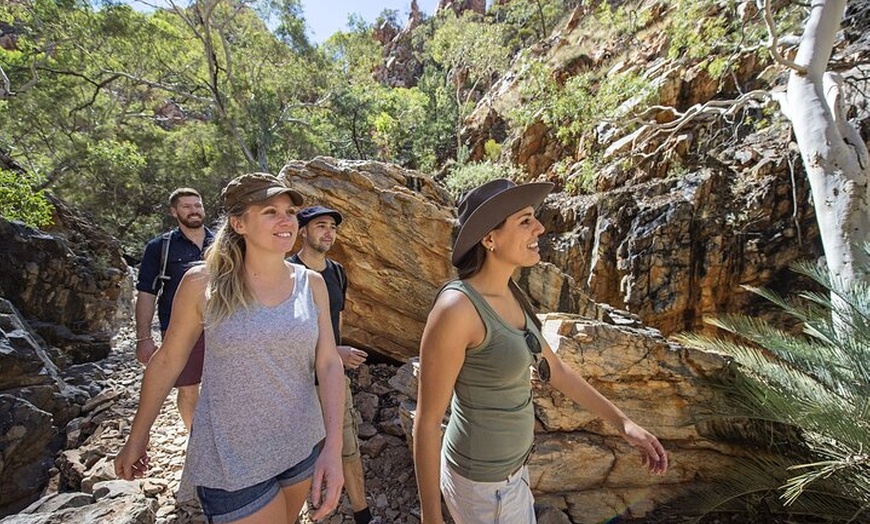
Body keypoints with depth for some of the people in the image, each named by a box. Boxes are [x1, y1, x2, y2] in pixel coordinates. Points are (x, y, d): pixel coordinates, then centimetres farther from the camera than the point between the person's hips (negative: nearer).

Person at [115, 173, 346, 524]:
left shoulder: (311, 284, -7)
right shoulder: (203, 283, -13)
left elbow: (328, 364, -10)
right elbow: (167, 360, -1)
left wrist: (333, 448, -18)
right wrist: (137, 437, 9)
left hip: (303, 446, 4)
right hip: (231, 462, -3)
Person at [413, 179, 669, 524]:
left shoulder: (510, 295, -3)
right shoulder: (455, 309, -31)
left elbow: (554, 369, 7)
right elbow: (427, 420, -23)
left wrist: (622, 422, 8)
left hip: (509, 464, 8)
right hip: (483, 482, -8)